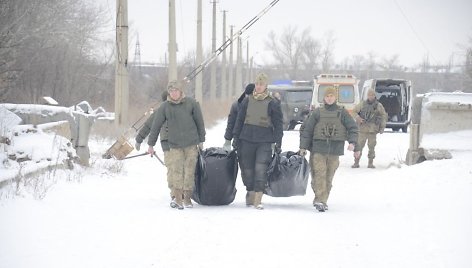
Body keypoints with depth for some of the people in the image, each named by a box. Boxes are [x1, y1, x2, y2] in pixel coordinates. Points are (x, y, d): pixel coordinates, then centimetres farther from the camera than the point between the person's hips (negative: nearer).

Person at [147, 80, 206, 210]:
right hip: (174, 145, 0)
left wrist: (201, 140, 10)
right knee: (176, 171, -11)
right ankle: (178, 199, -7)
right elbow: (156, 126, 7)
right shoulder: (164, 107, 2)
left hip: (191, 144, 0)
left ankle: (187, 198, 12)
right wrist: (151, 144, 7)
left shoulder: (191, 103, 2)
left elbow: (200, 122, 9)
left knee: (189, 171, 1)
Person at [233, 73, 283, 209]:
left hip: (264, 141, -3)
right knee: (247, 169, 6)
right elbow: (239, 120, 15)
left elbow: (278, 124, 5)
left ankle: (258, 199, -15)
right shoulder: (247, 101, 10)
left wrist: (278, 143, 0)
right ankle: (250, 193, 24)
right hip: (247, 139, 3)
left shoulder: (272, 103, 2)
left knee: (260, 169, -14)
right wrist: (236, 137, 10)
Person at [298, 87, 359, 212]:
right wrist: (303, 147, 2)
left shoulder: (342, 112, 7)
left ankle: (322, 200, 13)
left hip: (335, 150, 1)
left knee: (329, 176, 4)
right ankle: (320, 200, -17)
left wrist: (352, 142, -8)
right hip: (318, 149, -1)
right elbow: (306, 129, 7)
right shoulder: (317, 112, 5)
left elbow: (353, 128, 8)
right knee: (319, 175, -13)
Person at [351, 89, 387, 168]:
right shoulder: (362, 104, 8)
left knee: (371, 147, 1)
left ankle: (370, 163, 9)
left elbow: (384, 116, 13)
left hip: (373, 130, 0)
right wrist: (358, 118, -7)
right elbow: (354, 111, 13)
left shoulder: (379, 106, 7)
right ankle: (356, 162, 1)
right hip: (362, 130, 0)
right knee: (359, 146, -3)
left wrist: (382, 127, 5)